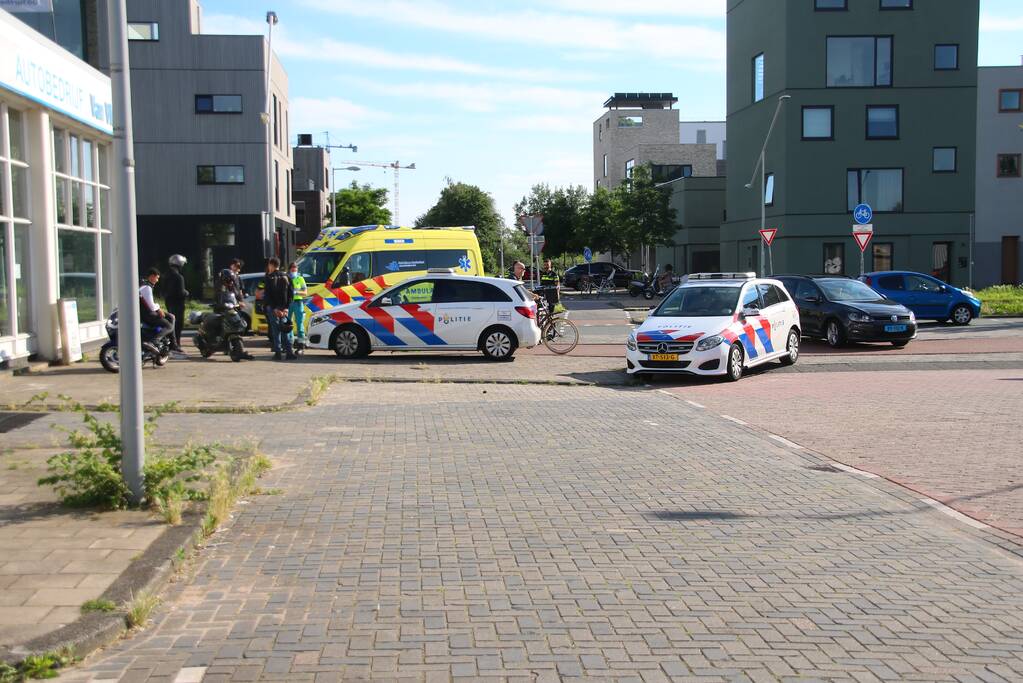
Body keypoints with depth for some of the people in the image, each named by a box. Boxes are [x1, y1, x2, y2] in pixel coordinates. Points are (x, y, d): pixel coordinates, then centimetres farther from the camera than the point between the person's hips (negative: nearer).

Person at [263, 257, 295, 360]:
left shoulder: (269, 278, -6)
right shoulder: (285, 277, 8)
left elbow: (267, 295, -13)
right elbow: (291, 293, 6)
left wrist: (274, 308, -12)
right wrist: (286, 307, 4)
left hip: (272, 308, -4)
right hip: (283, 308, 4)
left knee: (275, 330, 0)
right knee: (285, 330, 8)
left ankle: (278, 352, -1)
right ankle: (289, 352, 0)